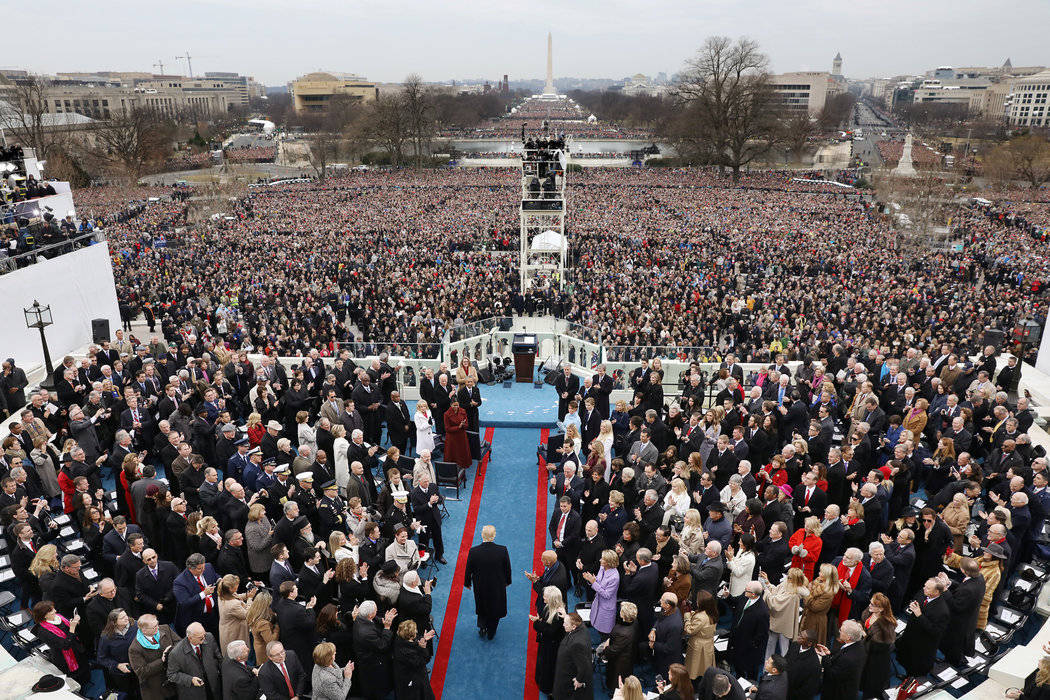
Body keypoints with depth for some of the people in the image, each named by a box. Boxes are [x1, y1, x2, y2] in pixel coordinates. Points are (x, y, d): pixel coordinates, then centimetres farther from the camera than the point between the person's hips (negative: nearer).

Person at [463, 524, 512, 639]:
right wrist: (507, 581, 10)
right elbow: (507, 569, -9)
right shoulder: (502, 550, -24)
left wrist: (467, 583, 9)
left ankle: (482, 626, 25)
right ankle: (491, 633, 39)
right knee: (495, 607, 24)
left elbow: (468, 570, -10)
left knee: (482, 606, 30)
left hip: (480, 586, 0)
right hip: (498, 585, 0)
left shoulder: (473, 551, -24)